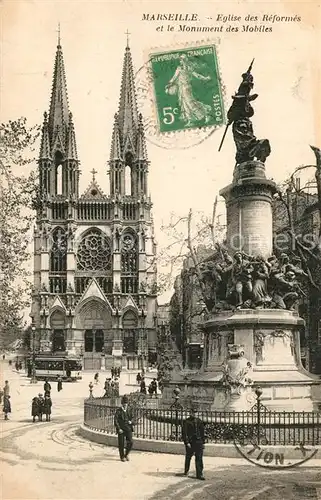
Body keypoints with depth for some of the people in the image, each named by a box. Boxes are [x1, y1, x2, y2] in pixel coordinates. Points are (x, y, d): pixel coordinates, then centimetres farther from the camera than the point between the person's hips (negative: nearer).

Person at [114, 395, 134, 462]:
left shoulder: (129, 410, 7)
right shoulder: (118, 411, -6)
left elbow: (131, 418, 19)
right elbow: (115, 420, -10)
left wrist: (131, 421, -4)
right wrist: (118, 429, -17)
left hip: (128, 429, 3)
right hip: (121, 430, -3)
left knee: (130, 442, -6)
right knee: (121, 444, 3)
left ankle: (126, 454, 18)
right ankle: (122, 457, 22)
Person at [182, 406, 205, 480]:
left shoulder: (199, 421, 9)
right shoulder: (187, 422, -5)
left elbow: (202, 432, 15)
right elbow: (184, 433, -10)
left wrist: (203, 442, 12)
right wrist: (186, 442, -17)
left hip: (198, 442, 3)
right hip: (190, 443, -3)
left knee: (199, 459, -4)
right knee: (188, 458, 11)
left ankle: (199, 474, -2)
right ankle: (186, 471, 31)